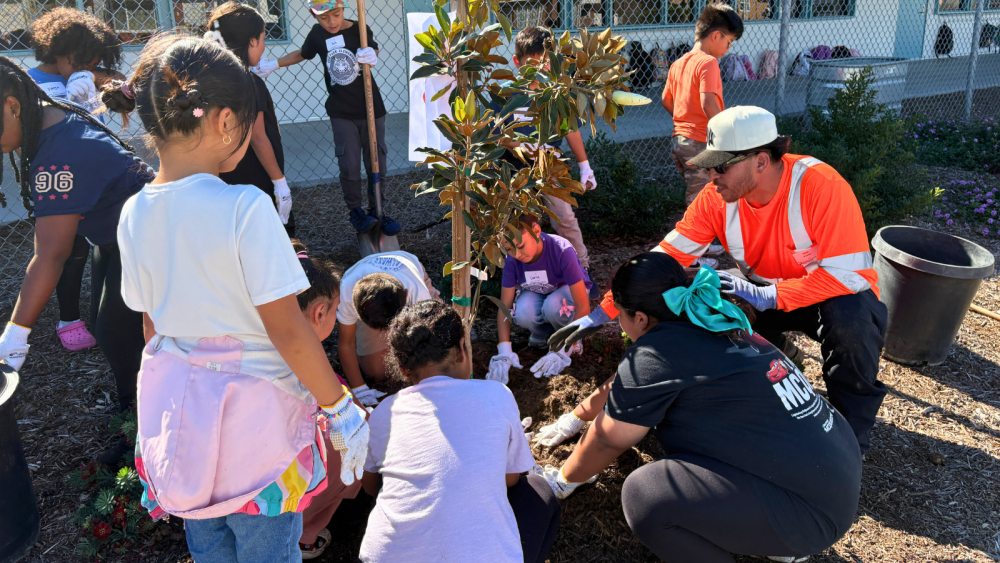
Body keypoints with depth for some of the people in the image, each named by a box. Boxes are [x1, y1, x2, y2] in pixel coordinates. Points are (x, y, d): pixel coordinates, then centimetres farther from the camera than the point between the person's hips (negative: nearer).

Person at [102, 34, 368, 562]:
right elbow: (287, 330, -20)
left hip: (172, 401, 6)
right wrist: (339, 406, -9)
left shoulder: (134, 214, -3)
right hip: (252, 410, -6)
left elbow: (151, 325, 8)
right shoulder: (244, 207, -22)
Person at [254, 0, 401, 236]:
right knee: (349, 165, -3)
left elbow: (373, 55, -6)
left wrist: (371, 58, -30)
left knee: (377, 163, 5)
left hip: (371, 108, -1)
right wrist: (274, 64, 11)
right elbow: (302, 54, 19)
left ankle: (377, 211, 19)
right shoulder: (317, 33, 2)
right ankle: (355, 211, 16)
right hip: (341, 112, 1)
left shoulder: (360, 29, -5)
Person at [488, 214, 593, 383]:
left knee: (553, 306, -39)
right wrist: (504, 353, -31)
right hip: (536, 293, 3)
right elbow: (504, 307, -18)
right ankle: (543, 332, 0)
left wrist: (563, 352, -39)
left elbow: (583, 307, -34)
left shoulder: (562, 251, -35)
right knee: (523, 314, -34)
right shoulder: (512, 259, -24)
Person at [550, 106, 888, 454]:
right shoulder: (718, 196, -15)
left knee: (851, 316, -37)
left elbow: (848, 273, -31)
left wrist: (768, 295, -37)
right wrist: (603, 312, -20)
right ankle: (779, 356, 12)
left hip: (835, 294, -4)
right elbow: (666, 256, -16)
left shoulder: (821, 186, -29)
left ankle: (851, 430, -9)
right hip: (765, 292, 4)